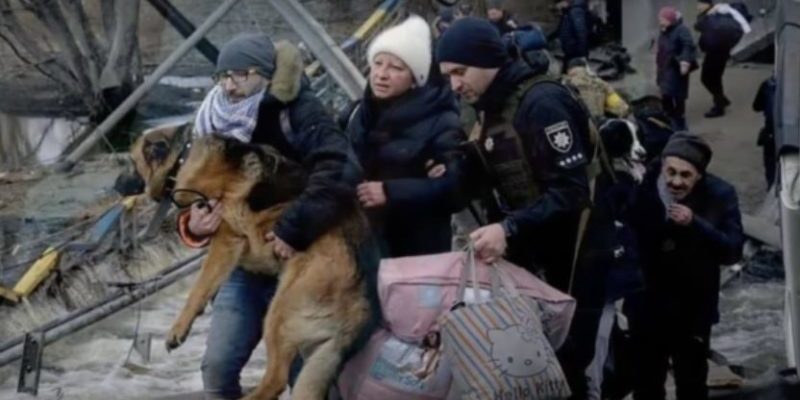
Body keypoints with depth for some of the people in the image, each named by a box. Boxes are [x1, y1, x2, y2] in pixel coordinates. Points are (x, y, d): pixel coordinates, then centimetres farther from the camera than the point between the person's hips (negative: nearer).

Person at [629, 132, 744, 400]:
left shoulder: (719, 195, -15)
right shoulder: (642, 187, -15)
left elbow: (733, 251, -21)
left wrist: (695, 224, -30)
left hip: (693, 310, -1)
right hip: (646, 305, 1)